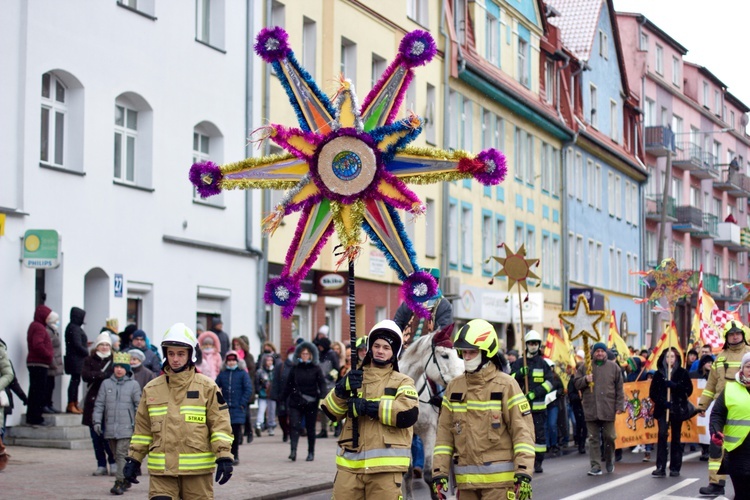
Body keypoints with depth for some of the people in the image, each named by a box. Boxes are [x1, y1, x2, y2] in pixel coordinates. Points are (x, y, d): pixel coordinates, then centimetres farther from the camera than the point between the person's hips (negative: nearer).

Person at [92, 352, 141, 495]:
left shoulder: (133, 384, 2)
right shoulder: (106, 384, 8)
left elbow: (139, 405, 4)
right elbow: (99, 404, 8)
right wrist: (97, 421, -1)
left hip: (126, 427, -4)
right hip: (110, 428, 4)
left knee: (122, 454, -13)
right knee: (117, 456, 10)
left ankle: (120, 482, -15)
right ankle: (126, 480, 23)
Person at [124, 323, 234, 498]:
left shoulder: (207, 387, 1)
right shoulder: (152, 389, 9)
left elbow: (220, 424, -1)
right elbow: (142, 429, 16)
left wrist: (224, 457, -9)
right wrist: (134, 459, 13)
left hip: (197, 470, -1)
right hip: (161, 470, 1)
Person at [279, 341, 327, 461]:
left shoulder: (315, 368, 1)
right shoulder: (295, 368, 6)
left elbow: (322, 384, -3)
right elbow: (288, 384, 8)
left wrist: (322, 396, -18)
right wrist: (282, 398, 5)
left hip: (311, 403, -1)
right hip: (296, 402, 1)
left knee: (310, 428, 8)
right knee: (294, 426, -14)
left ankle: (311, 453, 17)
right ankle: (293, 451, -22)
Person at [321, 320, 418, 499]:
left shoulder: (402, 382, 5)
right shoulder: (354, 378, 16)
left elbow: (409, 414, -14)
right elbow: (331, 412, 6)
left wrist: (369, 407, -17)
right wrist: (342, 389, -14)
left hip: (386, 465, -3)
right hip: (350, 464, 3)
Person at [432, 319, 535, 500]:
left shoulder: (506, 385, -4)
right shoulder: (454, 387, 10)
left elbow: (523, 430, -8)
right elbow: (444, 433, 11)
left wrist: (523, 474, -17)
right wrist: (439, 472, 4)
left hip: (498, 478, -5)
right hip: (466, 479, 5)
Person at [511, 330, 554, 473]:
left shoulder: (543, 364, 8)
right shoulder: (518, 363, 10)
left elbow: (549, 383, 0)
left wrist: (534, 393, -12)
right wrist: (520, 373, -16)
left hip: (538, 406, 0)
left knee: (539, 433, 0)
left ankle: (538, 462, 5)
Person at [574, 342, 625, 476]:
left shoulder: (613, 367, 6)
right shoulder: (584, 367, 7)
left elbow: (619, 389, 6)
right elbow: (577, 384, 7)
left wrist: (619, 406, 0)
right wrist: (585, 380, -13)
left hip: (608, 409, 0)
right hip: (590, 409, 1)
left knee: (609, 437, 6)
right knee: (594, 438, 2)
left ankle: (609, 461, 26)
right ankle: (596, 466, 4)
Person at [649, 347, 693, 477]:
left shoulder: (682, 373, 4)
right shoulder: (659, 373, 6)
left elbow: (689, 389, -2)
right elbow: (652, 393, 5)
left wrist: (674, 385, -16)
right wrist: (662, 402, -12)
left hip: (677, 409, 0)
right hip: (662, 409, 0)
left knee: (676, 438, 6)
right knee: (662, 434, -14)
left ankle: (675, 468, 12)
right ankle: (660, 467, -15)